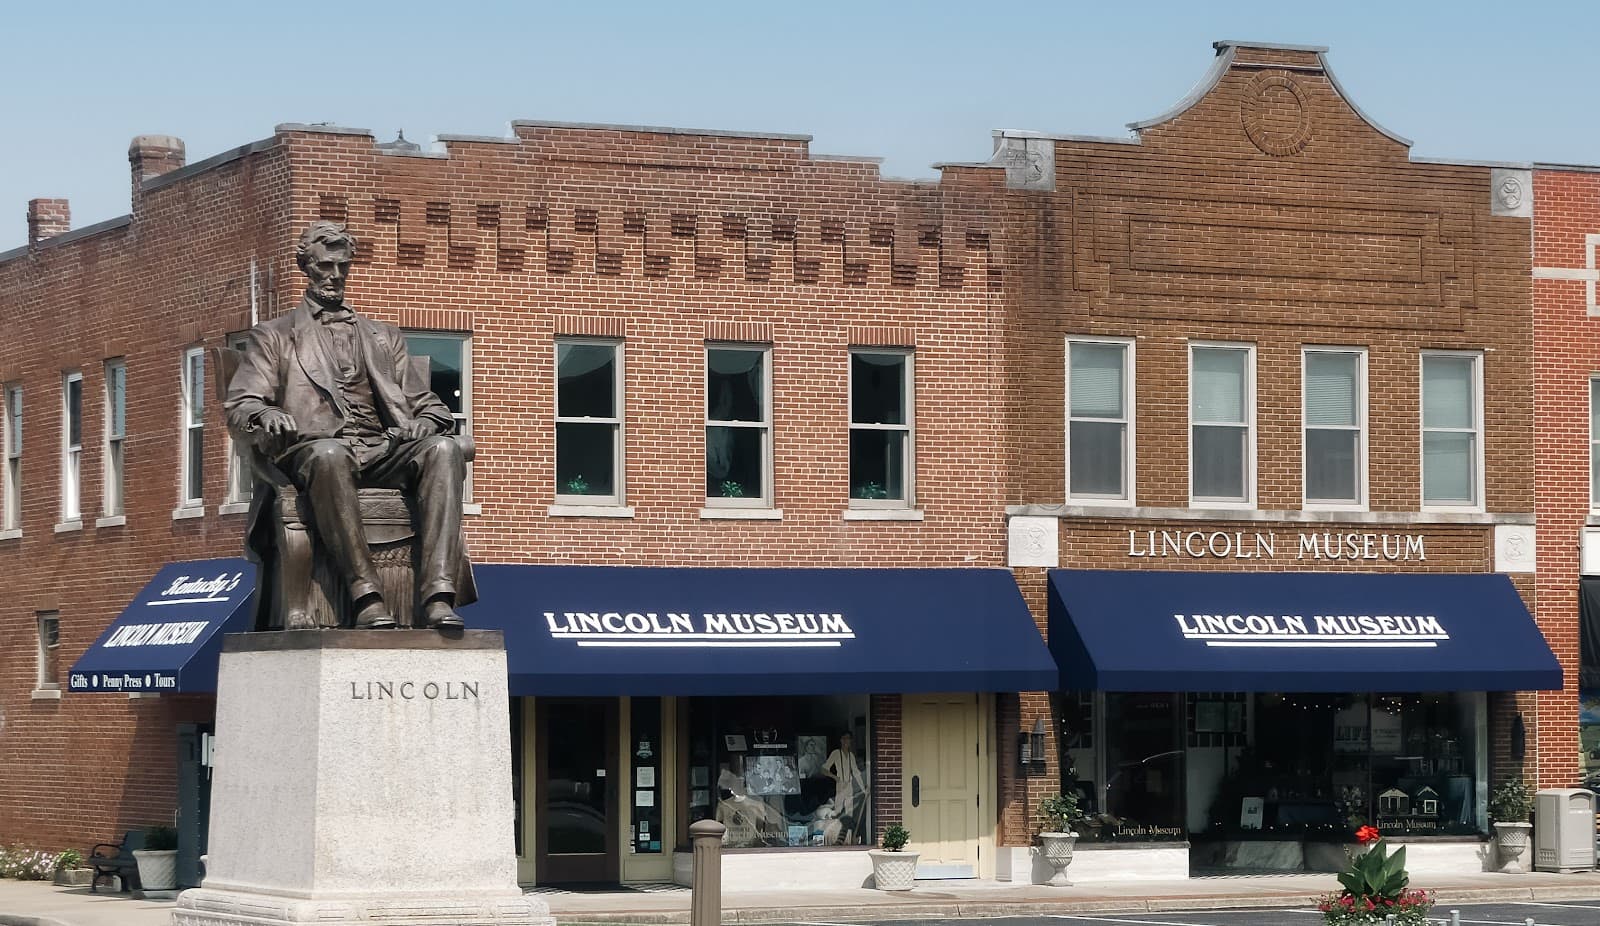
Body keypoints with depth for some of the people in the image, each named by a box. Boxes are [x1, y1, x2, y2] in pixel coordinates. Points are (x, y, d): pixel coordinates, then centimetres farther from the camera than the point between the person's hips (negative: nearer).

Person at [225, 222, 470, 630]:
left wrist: (424, 423, -2)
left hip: (381, 450, 3)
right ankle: (366, 596, -46)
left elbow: (426, 404, 24)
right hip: (312, 449, -3)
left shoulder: (383, 336, 31)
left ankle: (438, 598, -44)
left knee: (443, 448, -30)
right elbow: (238, 408, 9)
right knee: (328, 454, -41)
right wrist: (265, 415, -16)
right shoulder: (273, 336, 22)